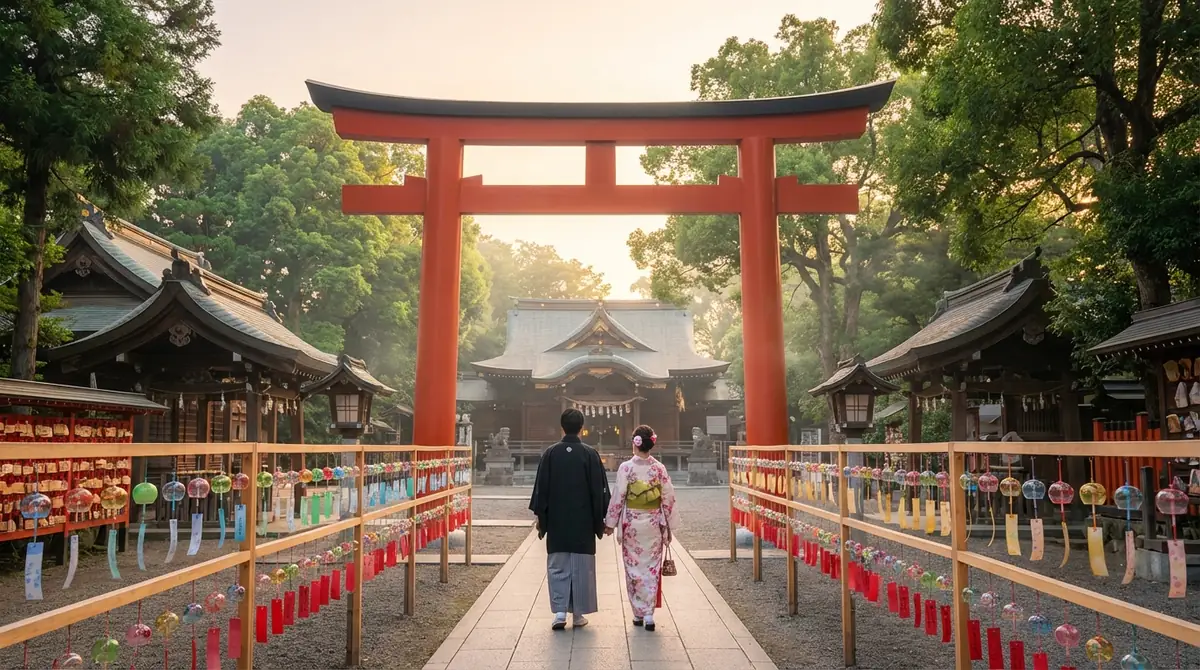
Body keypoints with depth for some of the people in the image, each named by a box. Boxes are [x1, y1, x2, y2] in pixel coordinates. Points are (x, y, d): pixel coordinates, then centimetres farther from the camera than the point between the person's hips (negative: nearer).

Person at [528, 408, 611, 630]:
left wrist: (541, 519, 9)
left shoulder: (550, 454, -4)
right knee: (582, 567, 9)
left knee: (557, 566, 8)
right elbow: (600, 490, -3)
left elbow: (541, 489, -1)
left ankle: (560, 612, 0)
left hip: (556, 521, 1)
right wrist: (600, 521, 6)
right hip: (584, 522, 0)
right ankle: (578, 614, 14)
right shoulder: (590, 454, -6)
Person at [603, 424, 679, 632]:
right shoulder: (659, 469, -4)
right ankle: (648, 614, 3)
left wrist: (610, 522, 4)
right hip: (653, 524, 1)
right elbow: (668, 498, -1)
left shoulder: (626, 468, -10)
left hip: (631, 524, -1)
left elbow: (618, 497, -8)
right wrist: (669, 526, 9)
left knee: (633, 567, 10)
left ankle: (638, 613, 15)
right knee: (652, 567, 7)